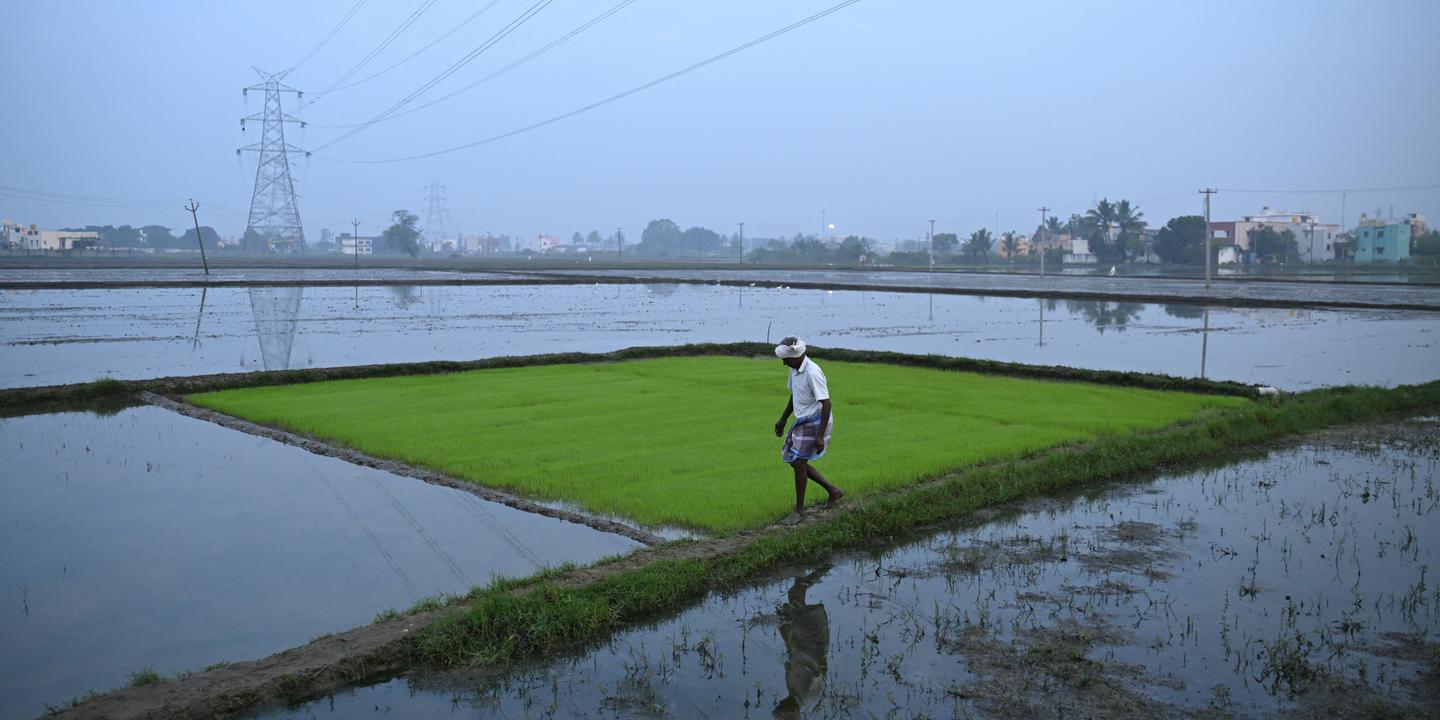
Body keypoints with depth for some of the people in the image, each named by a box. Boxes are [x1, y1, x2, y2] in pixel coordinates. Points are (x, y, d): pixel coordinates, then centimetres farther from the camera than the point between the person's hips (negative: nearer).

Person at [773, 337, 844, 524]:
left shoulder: (813, 373, -25)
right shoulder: (794, 369, 3)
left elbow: (826, 404, -25)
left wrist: (820, 436, -27)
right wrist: (783, 420, 21)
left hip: (816, 423, -9)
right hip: (802, 421, 9)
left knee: (799, 463, -7)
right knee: (793, 461, 12)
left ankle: (799, 510, 8)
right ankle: (833, 491, 23)